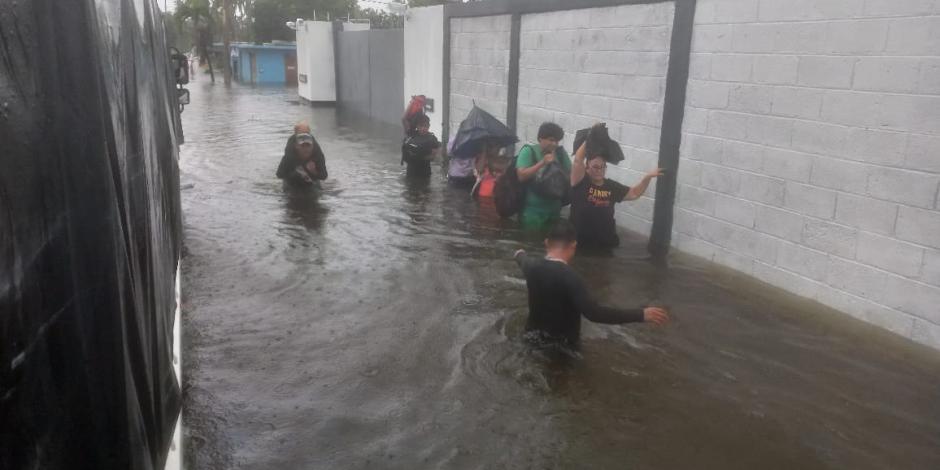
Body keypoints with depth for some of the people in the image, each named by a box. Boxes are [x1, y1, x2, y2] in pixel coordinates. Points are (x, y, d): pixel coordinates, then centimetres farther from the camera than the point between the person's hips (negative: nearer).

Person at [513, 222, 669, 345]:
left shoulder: (532, 266, -9)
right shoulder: (570, 278, -30)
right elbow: (593, 312, -39)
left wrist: (520, 254, 43)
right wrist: (641, 314, -40)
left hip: (534, 337, 4)